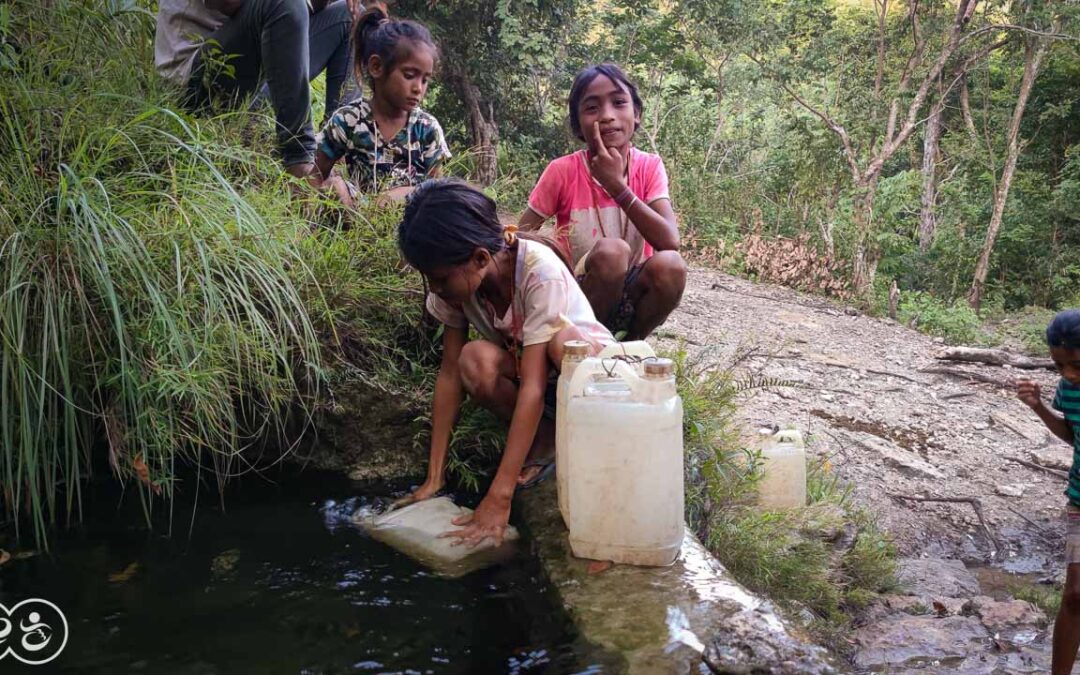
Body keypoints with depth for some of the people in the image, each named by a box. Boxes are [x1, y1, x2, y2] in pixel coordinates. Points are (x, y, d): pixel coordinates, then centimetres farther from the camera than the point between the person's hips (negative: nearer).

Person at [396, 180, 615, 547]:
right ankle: (546, 442, -7)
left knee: (564, 340, -39)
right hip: (522, 366, 4)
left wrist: (499, 497, -40)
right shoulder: (456, 281, -16)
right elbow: (449, 373, -13)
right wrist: (433, 479, -16)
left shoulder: (539, 271, -33)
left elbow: (533, 386, -37)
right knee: (474, 360, -30)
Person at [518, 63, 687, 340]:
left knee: (670, 265, -30)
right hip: (577, 301, -2)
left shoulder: (649, 167, -6)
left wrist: (617, 185, -24)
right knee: (611, 250, -33)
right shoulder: (562, 171, -11)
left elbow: (670, 242, -20)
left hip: (630, 295, 2)